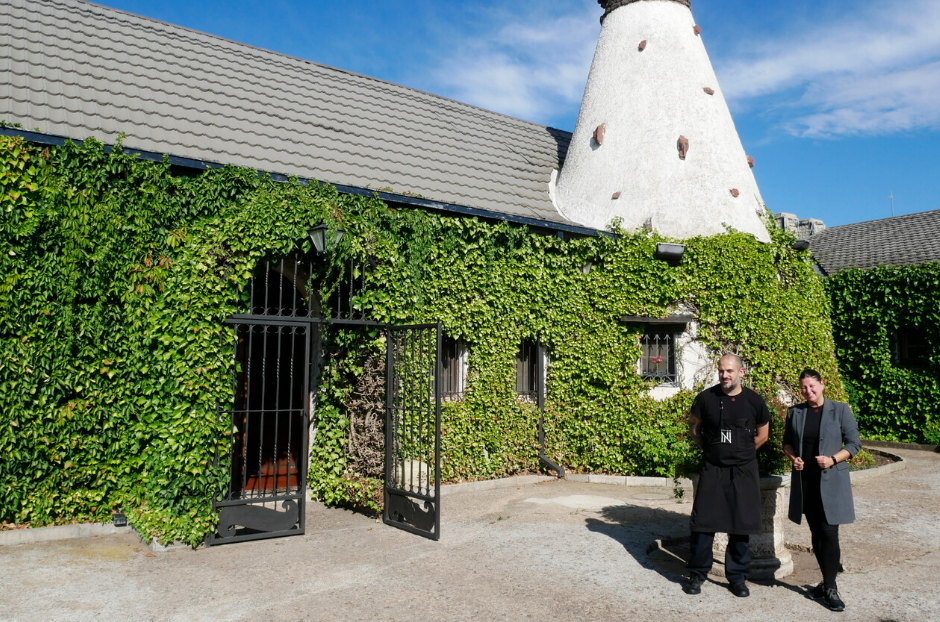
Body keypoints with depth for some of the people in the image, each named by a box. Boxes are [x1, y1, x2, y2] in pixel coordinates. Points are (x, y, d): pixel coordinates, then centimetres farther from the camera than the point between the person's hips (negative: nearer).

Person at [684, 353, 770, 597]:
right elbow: (694, 428, 12)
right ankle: (697, 574, 15)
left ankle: (737, 577, 22)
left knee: (741, 527, 7)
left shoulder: (754, 401, -4)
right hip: (712, 469, 0)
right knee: (702, 523, 0)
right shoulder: (706, 398, -6)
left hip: (744, 471, 1)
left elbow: (762, 435, 13)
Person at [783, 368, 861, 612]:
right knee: (816, 533, 10)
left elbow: (853, 443, -1)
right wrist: (793, 458, -4)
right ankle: (827, 581, 24)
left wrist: (833, 459, -15)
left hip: (831, 480, -4)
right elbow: (787, 442, 16)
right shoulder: (795, 412, 8)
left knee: (829, 532, -8)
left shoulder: (840, 410, -2)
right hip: (805, 480, 4)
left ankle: (830, 588, 1)